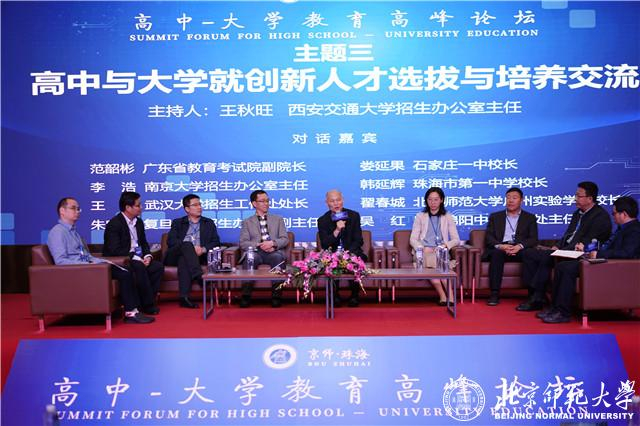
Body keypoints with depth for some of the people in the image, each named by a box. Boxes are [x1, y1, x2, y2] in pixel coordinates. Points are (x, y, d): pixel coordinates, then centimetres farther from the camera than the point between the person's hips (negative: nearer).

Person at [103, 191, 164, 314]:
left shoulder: (138, 222, 11)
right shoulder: (114, 224, -14)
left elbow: (144, 243, 15)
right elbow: (115, 250, -22)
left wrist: (147, 256, -7)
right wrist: (135, 258, -25)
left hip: (137, 259, 8)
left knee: (158, 266, -12)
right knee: (139, 267, -33)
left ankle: (147, 301, -7)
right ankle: (148, 304, -21)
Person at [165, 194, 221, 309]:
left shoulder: (209, 223, 23)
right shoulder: (177, 223, 20)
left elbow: (216, 242, 10)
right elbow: (171, 241, 1)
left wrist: (203, 249, -14)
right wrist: (191, 247, -16)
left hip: (198, 256, 0)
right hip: (176, 255, 0)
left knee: (183, 260, -35)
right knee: (187, 244, -33)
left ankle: (184, 297, -44)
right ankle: (199, 277, -49)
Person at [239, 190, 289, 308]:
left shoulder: (278, 219, 24)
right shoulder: (247, 222, 21)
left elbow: (285, 239, 11)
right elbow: (243, 243, 7)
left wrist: (272, 243, -10)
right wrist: (259, 245, -12)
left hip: (273, 252, 1)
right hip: (256, 251, 0)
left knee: (278, 257, -36)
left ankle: (276, 295, -31)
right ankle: (246, 296, -30)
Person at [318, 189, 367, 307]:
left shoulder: (354, 215, 5)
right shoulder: (322, 220, 3)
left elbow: (358, 240, 0)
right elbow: (324, 244, -7)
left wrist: (349, 252, -19)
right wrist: (337, 230, -22)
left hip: (351, 252, 0)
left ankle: (355, 296, -9)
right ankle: (335, 296, -10)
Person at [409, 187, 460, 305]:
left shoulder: (448, 217, 16)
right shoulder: (420, 216, 15)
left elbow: (456, 240, 8)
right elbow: (413, 239, 7)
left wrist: (445, 245, -13)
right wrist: (422, 248, -13)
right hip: (423, 253, 0)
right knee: (433, 260, -36)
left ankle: (443, 296, -35)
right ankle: (449, 295, -34)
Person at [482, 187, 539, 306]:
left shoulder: (530, 218, 20)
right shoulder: (495, 217, 21)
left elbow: (533, 239, 6)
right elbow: (488, 237, 8)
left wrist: (520, 246, -16)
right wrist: (500, 245, -15)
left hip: (520, 250, 0)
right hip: (499, 249, 0)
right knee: (497, 253, -35)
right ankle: (494, 294, -36)